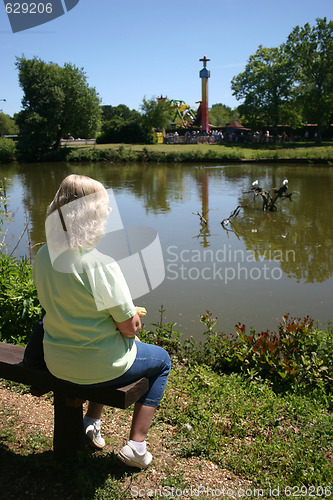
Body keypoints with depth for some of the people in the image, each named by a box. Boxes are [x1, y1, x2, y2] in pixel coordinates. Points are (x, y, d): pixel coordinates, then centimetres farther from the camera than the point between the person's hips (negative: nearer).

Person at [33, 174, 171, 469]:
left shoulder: (43, 255, -6)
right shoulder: (100, 263, -28)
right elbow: (130, 327, -21)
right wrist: (131, 316, 3)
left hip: (56, 363, 7)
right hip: (98, 366, -6)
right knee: (161, 359, 21)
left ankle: (92, 422, 37)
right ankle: (136, 446, 18)